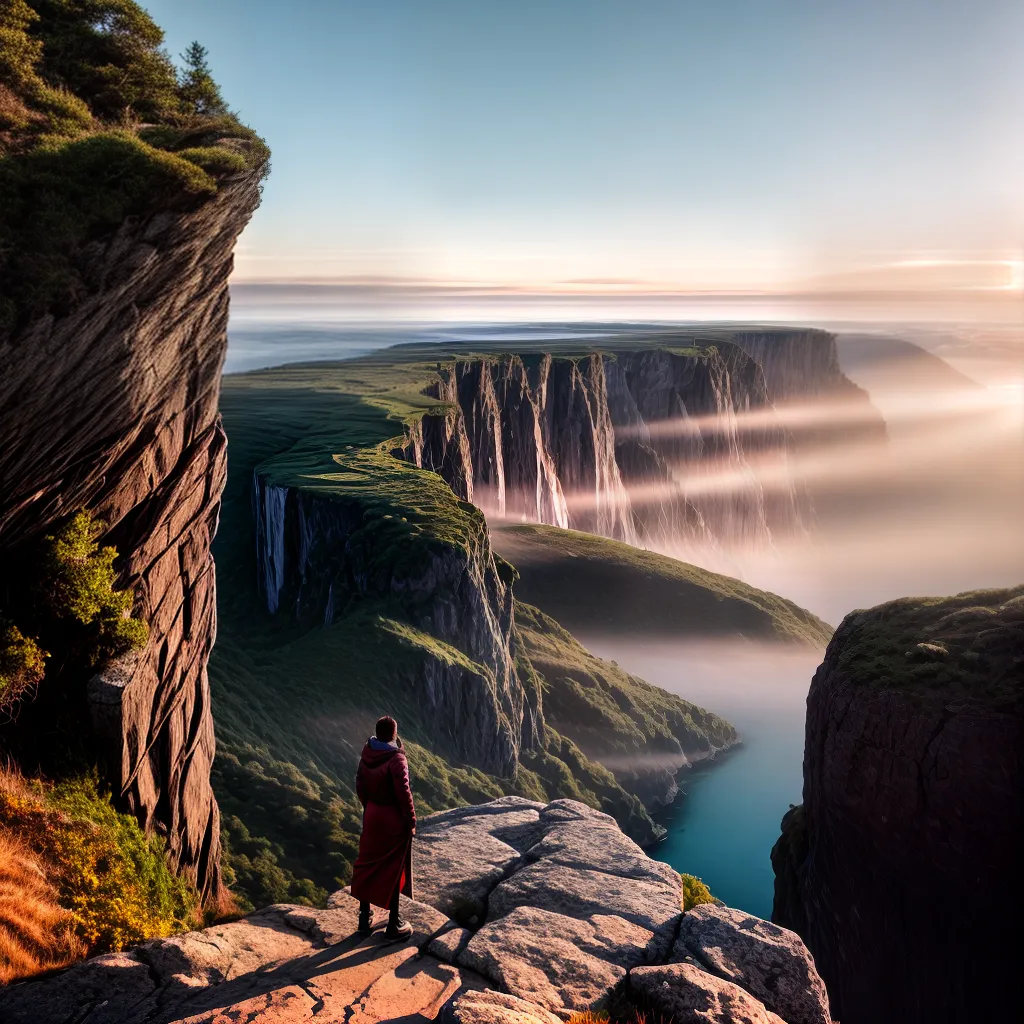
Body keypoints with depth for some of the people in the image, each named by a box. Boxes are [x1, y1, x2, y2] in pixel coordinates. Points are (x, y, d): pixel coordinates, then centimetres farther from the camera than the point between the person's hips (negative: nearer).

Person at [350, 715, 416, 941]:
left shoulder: (366, 755, -3)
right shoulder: (396, 759, -22)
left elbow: (360, 787, 6)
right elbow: (404, 793, -20)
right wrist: (411, 821, -9)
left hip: (372, 816, 5)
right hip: (394, 819, -5)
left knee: (368, 865, 17)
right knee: (393, 870, 6)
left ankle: (365, 918, 27)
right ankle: (394, 925, 15)